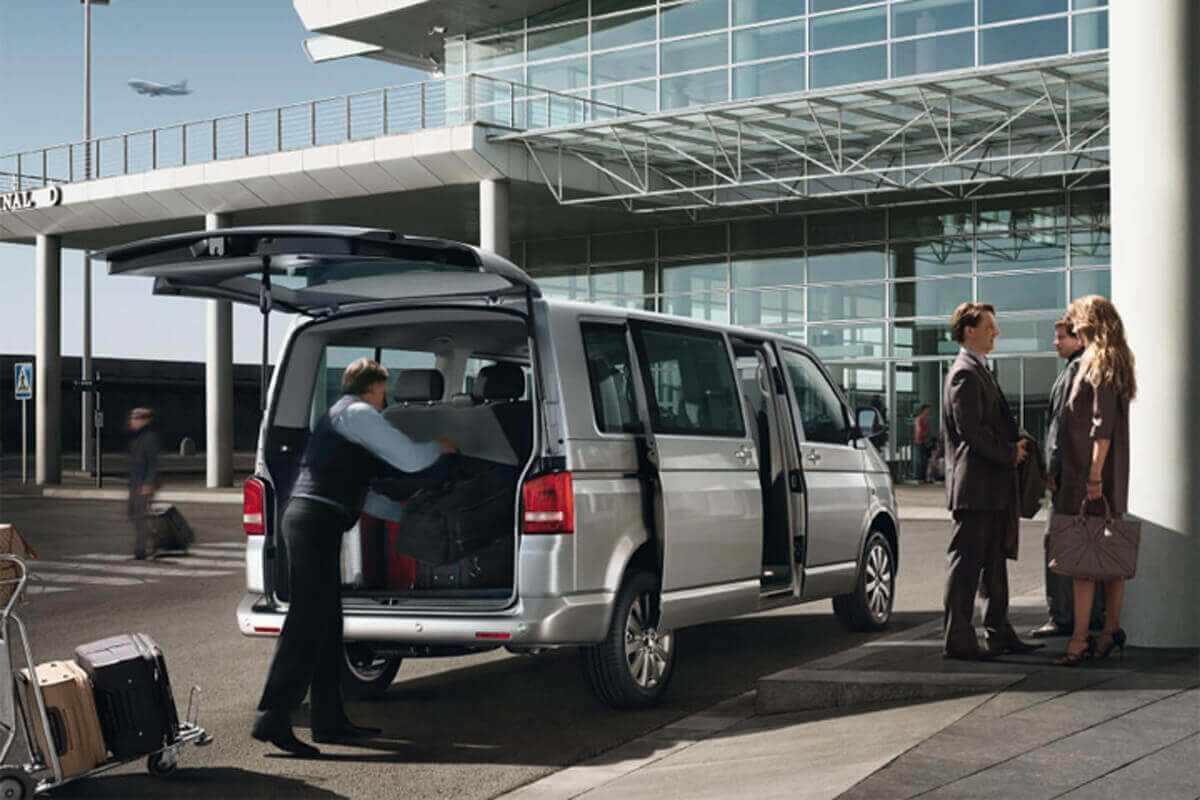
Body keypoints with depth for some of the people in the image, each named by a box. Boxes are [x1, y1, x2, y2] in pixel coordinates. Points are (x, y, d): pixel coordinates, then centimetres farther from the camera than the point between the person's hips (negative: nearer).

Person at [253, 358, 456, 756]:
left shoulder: (340, 415, 26)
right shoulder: (359, 413, -4)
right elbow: (410, 458, -7)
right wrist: (440, 446, 13)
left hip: (309, 519, 10)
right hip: (317, 519, -10)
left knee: (327, 623, 12)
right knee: (307, 622, -13)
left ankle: (328, 719, 16)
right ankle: (272, 718, -16)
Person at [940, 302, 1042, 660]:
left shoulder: (979, 372, 20)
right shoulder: (965, 374, -13)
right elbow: (971, 429, -21)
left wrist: (1015, 446, 8)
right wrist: (1010, 454, -12)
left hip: (992, 486, 11)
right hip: (975, 486, -11)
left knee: (995, 561, 15)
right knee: (966, 563, -6)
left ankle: (999, 633, 22)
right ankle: (958, 640, -2)